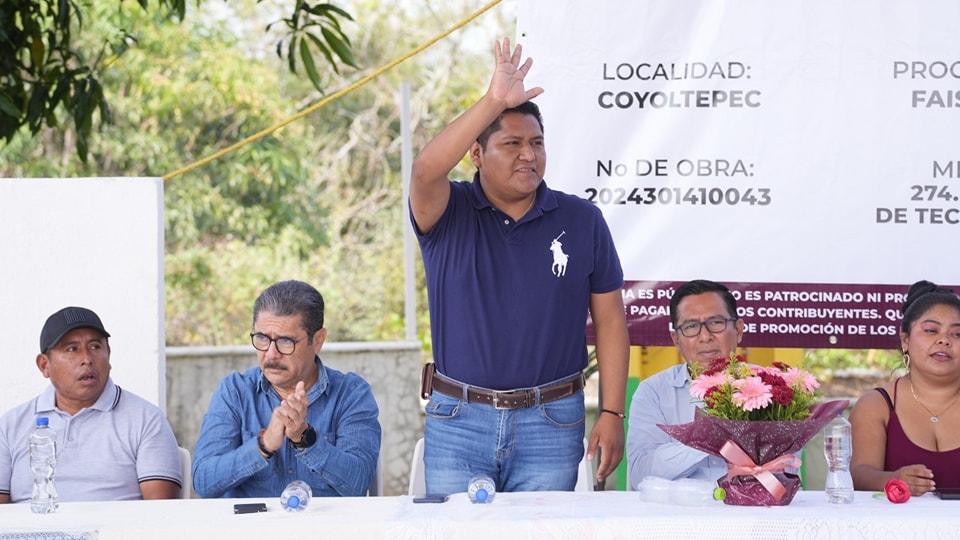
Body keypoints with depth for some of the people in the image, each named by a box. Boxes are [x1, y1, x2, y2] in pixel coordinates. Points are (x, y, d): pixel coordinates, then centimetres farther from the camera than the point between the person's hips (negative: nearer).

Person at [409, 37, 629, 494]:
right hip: (457, 423, 0)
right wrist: (494, 102, -30)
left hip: (551, 424, 0)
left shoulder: (582, 221, 5)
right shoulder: (448, 215, 0)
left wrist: (612, 414, -2)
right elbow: (426, 170, -24)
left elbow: (610, 320, 5)